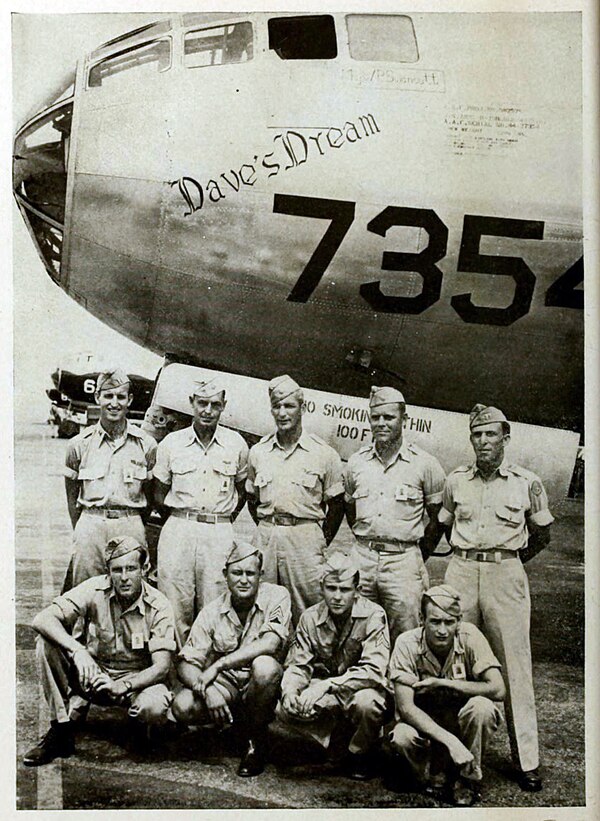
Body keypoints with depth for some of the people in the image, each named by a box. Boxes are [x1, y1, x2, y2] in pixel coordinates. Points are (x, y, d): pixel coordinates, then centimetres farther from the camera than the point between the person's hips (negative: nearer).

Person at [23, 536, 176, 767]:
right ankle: (61, 730, -15)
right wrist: (77, 649, -41)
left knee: (155, 707, -36)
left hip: (136, 680, -2)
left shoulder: (159, 607, -16)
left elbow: (161, 666, -21)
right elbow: (42, 619, -24)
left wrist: (122, 686, -38)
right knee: (47, 643, -22)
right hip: (93, 675, 2)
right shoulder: (94, 590, -15)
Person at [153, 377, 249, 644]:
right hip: (178, 531, 0)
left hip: (220, 533, 0)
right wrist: (179, 521, 8)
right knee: (175, 605, 2)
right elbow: (159, 493, 12)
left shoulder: (236, 444, 6)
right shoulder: (172, 442, 6)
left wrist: (222, 521, 9)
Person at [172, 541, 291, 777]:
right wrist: (206, 689, -30)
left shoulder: (276, 597, -13)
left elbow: (270, 643, -28)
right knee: (183, 707, -25)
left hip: (261, 684, -2)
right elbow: (186, 663, -9)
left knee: (264, 666, -36)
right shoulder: (212, 612, -5)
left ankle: (256, 740, -10)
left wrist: (217, 665, -30)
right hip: (225, 682, 2)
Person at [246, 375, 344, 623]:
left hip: (305, 538, -3)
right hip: (265, 536, 3)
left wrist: (321, 544, 1)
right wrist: (267, 530, 8)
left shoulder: (324, 454, -1)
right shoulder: (258, 452, 9)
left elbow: (336, 504, 4)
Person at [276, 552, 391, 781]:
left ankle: (360, 752, -4)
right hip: (325, 693, 3)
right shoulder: (310, 618, -5)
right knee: (285, 710, -22)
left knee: (366, 703, -37)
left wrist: (328, 684, -35)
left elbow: (374, 670, -26)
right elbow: (297, 665, -2)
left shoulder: (373, 615, -18)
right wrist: (290, 689, -26)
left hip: (361, 688, -3)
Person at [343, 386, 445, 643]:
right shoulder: (356, 462, 8)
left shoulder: (424, 464, -2)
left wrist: (420, 554, 4)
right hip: (363, 557, 4)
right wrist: (367, 543, 14)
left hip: (404, 560, -3)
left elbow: (438, 518, 4)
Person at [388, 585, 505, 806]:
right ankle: (434, 774, 1)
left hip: (461, 718, 1)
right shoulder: (407, 644, -21)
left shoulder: (469, 636, -20)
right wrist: (450, 741, -36)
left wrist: (443, 682, -29)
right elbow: (405, 707, -25)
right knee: (402, 737, -33)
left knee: (482, 707, -32)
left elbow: (497, 689, -25)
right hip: (423, 720, -1)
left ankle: (468, 777, -7)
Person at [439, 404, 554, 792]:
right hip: (461, 571, 3)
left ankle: (527, 760, 6)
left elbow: (542, 535, 13)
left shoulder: (527, 483, 1)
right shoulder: (456, 480, 7)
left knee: (514, 664, -2)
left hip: (506, 575, -2)